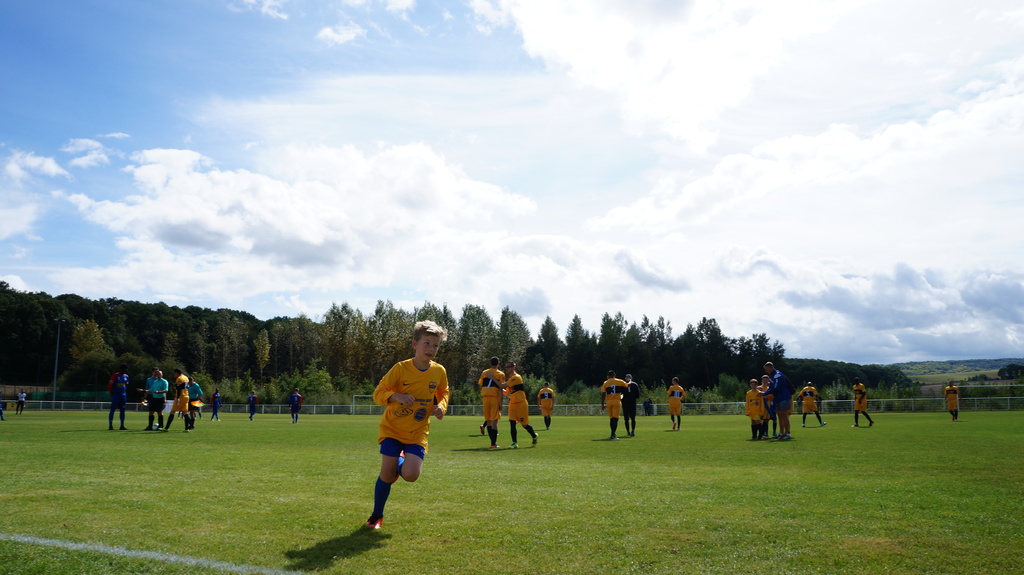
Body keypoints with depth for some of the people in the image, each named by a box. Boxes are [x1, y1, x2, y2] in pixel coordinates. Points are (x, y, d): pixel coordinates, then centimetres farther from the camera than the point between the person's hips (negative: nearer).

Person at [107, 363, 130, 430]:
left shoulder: (126, 376, 11)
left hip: (123, 395, 6)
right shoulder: (115, 376, -7)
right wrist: (112, 394, -8)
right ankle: (110, 425, -3)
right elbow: (110, 385, -6)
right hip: (116, 395, -6)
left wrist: (126, 395, 13)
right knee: (113, 409, -5)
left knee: (122, 410, 7)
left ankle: (122, 426, 11)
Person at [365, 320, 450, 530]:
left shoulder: (439, 371, -4)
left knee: (411, 475, -15)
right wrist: (396, 396, -30)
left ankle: (401, 463, 24)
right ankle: (377, 515, 18)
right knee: (387, 473, -7)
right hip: (392, 428, -2)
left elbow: (443, 392, 16)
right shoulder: (401, 368, -14)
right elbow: (378, 393, -11)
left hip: (417, 433, 2)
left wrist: (441, 406, -6)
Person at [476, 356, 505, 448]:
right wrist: (500, 403, -8)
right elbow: (500, 389, -7)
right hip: (495, 398, -4)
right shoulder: (500, 374, 0)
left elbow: (480, 386, 10)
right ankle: (493, 443, -7)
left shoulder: (484, 373, 11)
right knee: (494, 421, -3)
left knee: (488, 420, 13)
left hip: (485, 398, 4)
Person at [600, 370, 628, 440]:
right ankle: (613, 434, -14)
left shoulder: (605, 383, 2)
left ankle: (613, 434, 19)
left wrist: (602, 404, 3)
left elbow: (603, 394, -2)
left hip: (609, 402, 2)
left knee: (611, 418, 13)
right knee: (615, 418, -5)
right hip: (617, 401, -2)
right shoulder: (620, 382, 2)